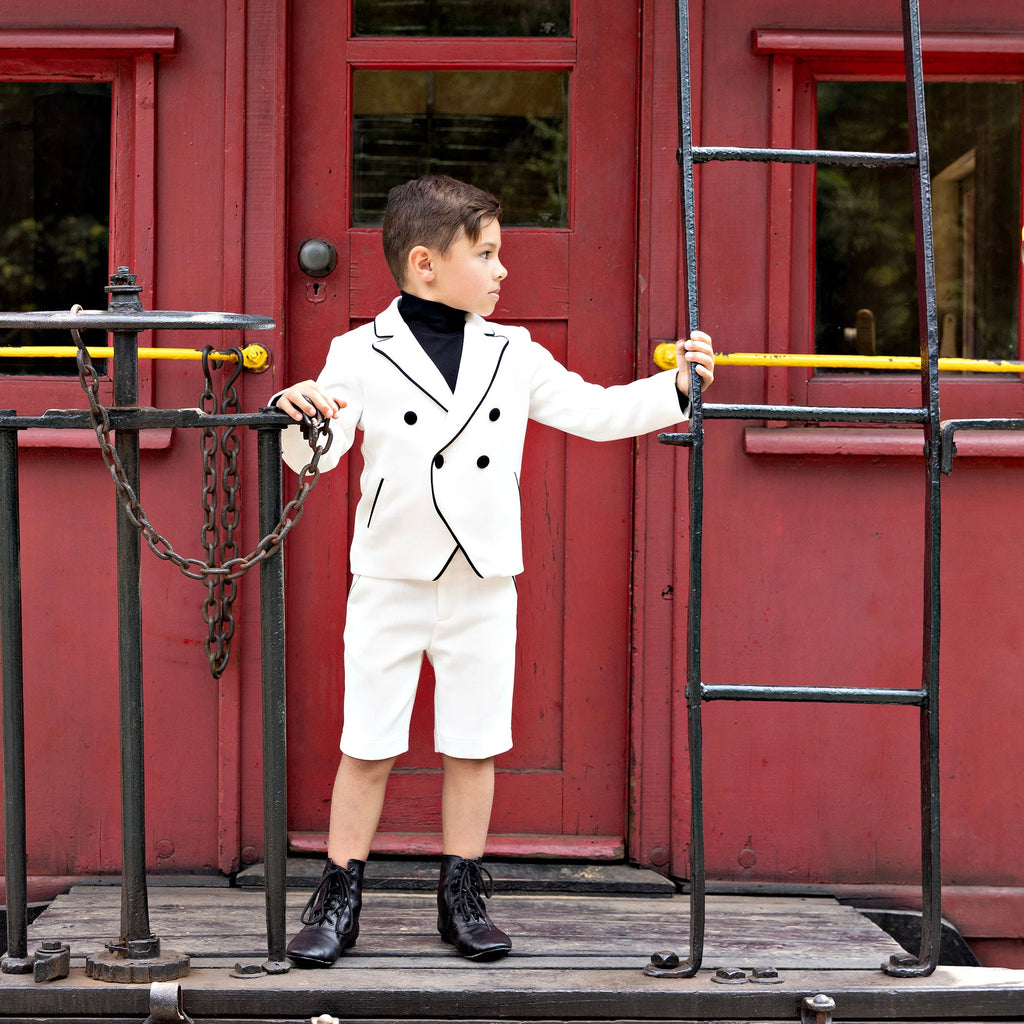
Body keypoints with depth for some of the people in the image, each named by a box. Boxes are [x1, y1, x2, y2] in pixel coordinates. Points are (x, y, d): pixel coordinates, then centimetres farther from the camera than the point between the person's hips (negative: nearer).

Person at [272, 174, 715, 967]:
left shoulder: (514, 356, 6)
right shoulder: (361, 355, -3)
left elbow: (594, 412, 9)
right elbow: (314, 456, -7)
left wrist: (674, 388, 2)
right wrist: (300, 414, -27)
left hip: (482, 584, 3)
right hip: (391, 581, -2)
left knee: (474, 745, 7)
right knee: (367, 746, 2)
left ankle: (463, 899, 20)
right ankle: (339, 901, 13)